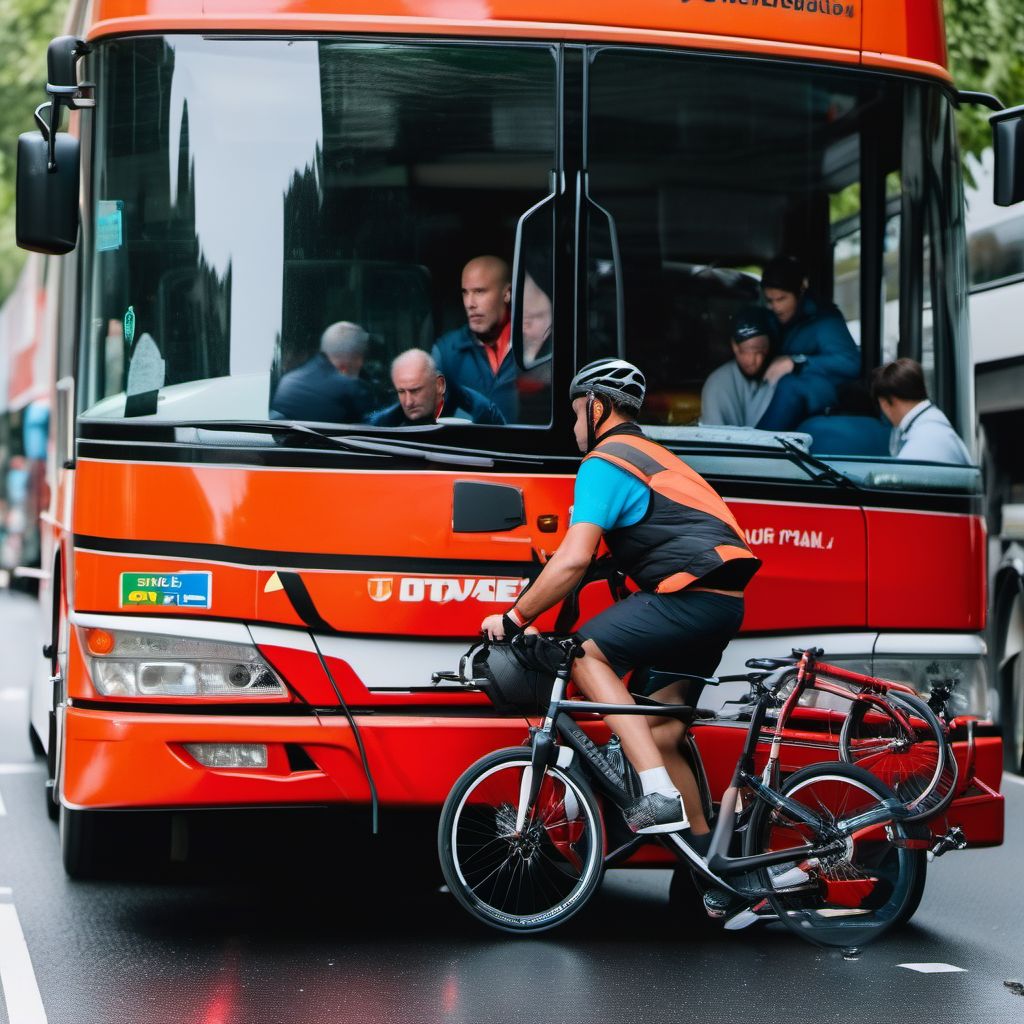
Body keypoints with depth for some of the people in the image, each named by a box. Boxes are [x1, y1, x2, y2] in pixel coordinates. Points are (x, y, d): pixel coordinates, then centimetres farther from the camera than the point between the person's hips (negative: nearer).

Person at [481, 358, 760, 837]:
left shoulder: (604, 463, -3)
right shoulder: (650, 455, 28)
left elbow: (573, 560, -15)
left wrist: (514, 619, -6)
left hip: (690, 595, -9)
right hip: (723, 603, 9)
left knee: (585, 653, -7)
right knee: (660, 733, 14)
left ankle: (658, 793, -16)